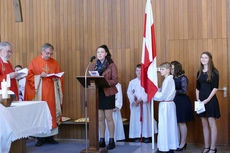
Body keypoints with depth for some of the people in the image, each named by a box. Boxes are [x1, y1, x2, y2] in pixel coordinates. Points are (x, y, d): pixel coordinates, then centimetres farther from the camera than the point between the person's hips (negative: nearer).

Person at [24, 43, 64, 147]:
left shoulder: (54, 63, 13)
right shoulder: (34, 62, 3)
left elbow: (60, 76, 15)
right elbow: (29, 76, -2)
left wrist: (56, 79, -6)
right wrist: (40, 76, -16)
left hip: (52, 93, 3)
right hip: (40, 93, -3)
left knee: (52, 113, 1)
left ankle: (50, 137, 9)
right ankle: (41, 137, 2)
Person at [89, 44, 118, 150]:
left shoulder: (111, 65, -2)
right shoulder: (93, 66, 12)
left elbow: (115, 80, -7)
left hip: (108, 93, -4)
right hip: (97, 93, 4)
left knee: (108, 118, -1)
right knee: (100, 118, 8)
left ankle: (111, 140, 9)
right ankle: (101, 140, 16)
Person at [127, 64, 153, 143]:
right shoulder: (132, 82, 9)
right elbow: (129, 93, 1)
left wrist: (141, 99, -16)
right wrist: (134, 101, -14)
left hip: (145, 104, -2)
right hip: (135, 105, 2)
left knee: (145, 118, -1)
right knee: (136, 119, 0)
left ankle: (146, 136, 6)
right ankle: (137, 136, 6)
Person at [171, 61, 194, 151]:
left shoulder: (183, 78, -10)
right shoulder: (173, 78, 10)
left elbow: (184, 91, -14)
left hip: (182, 102, -7)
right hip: (175, 102, 7)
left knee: (181, 122, -1)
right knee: (176, 123, 9)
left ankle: (183, 143, 9)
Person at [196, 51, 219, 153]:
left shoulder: (214, 72, -4)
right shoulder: (199, 72, 12)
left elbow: (215, 88, -10)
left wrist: (207, 100, -16)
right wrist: (198, 99, -1)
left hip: (210, 100, -5)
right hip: (201, 101, 6)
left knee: (212, 124, -3)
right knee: (204, 125, 8)